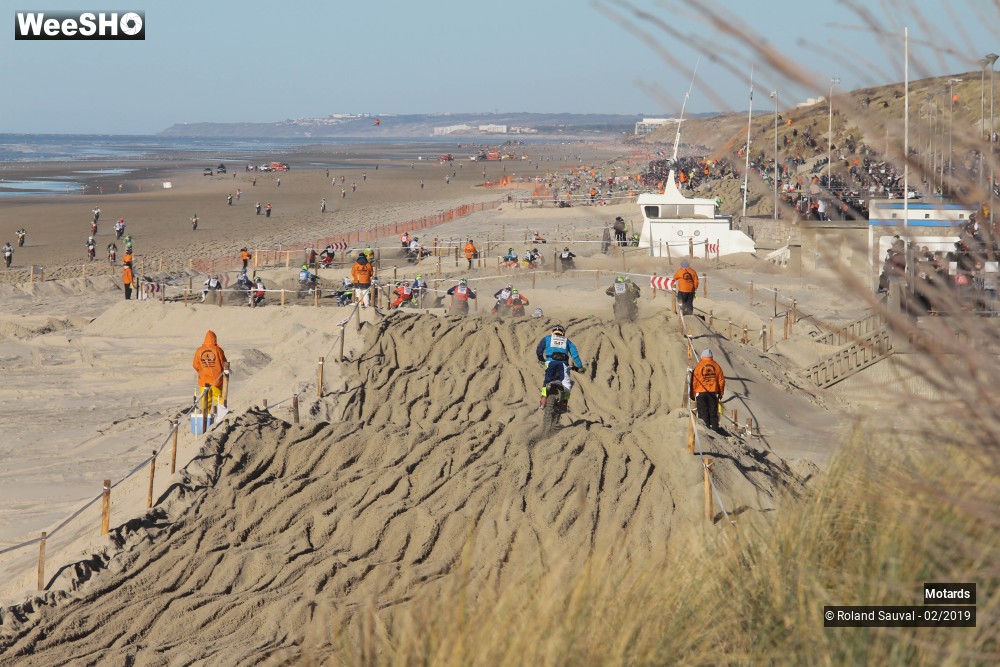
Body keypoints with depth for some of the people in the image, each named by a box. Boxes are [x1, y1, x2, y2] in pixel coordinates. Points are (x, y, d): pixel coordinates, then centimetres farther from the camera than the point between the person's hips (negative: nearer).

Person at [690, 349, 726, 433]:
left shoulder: (698, 367, -4)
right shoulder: (716, 366, 3)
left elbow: (694, 381, -2)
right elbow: (721, 380, 7)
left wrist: (693, 395, 6)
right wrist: (721, 393, 17)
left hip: (701, 392, -2)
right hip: (713, 392, 2)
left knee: (703, 413, 2)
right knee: (713, 412, 8)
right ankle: (714, 428, 5)